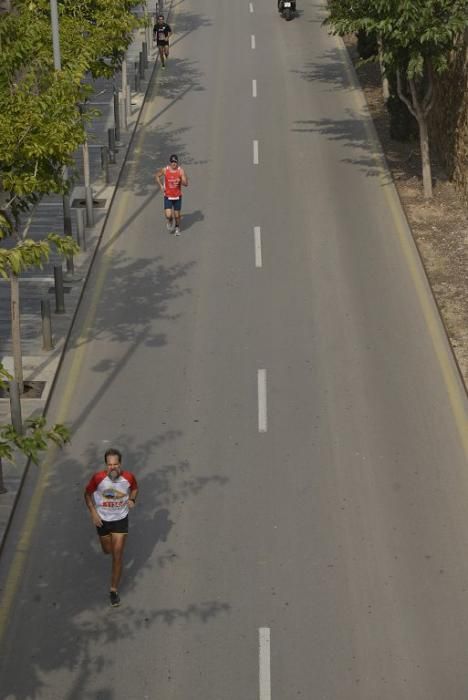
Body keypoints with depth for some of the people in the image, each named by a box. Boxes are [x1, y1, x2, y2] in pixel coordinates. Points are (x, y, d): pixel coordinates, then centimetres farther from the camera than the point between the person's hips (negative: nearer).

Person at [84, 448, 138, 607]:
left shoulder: (128, 477, -19)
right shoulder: (98, 478, -23)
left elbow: (134, 488, 5)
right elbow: (88, 493, -5)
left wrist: (132, 499, -15)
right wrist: (93, 512, -15)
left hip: (121, 519, -1)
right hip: (102, 519, 1)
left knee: (117, 556, -3)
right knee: (107, 550, 20)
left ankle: (114, 590, 11)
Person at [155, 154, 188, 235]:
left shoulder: (181, 171, -12)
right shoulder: (164, 170, -10)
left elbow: (186, 184, -13)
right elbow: (156, 176, 9)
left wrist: (181, 181, -35)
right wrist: (161, 185, -3)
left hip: (177, 196, 0)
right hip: (168, 196, 0)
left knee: (177, 215, 11)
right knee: (168, 215, -12)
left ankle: (177, 228, 41)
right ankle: (169, 221, 26)